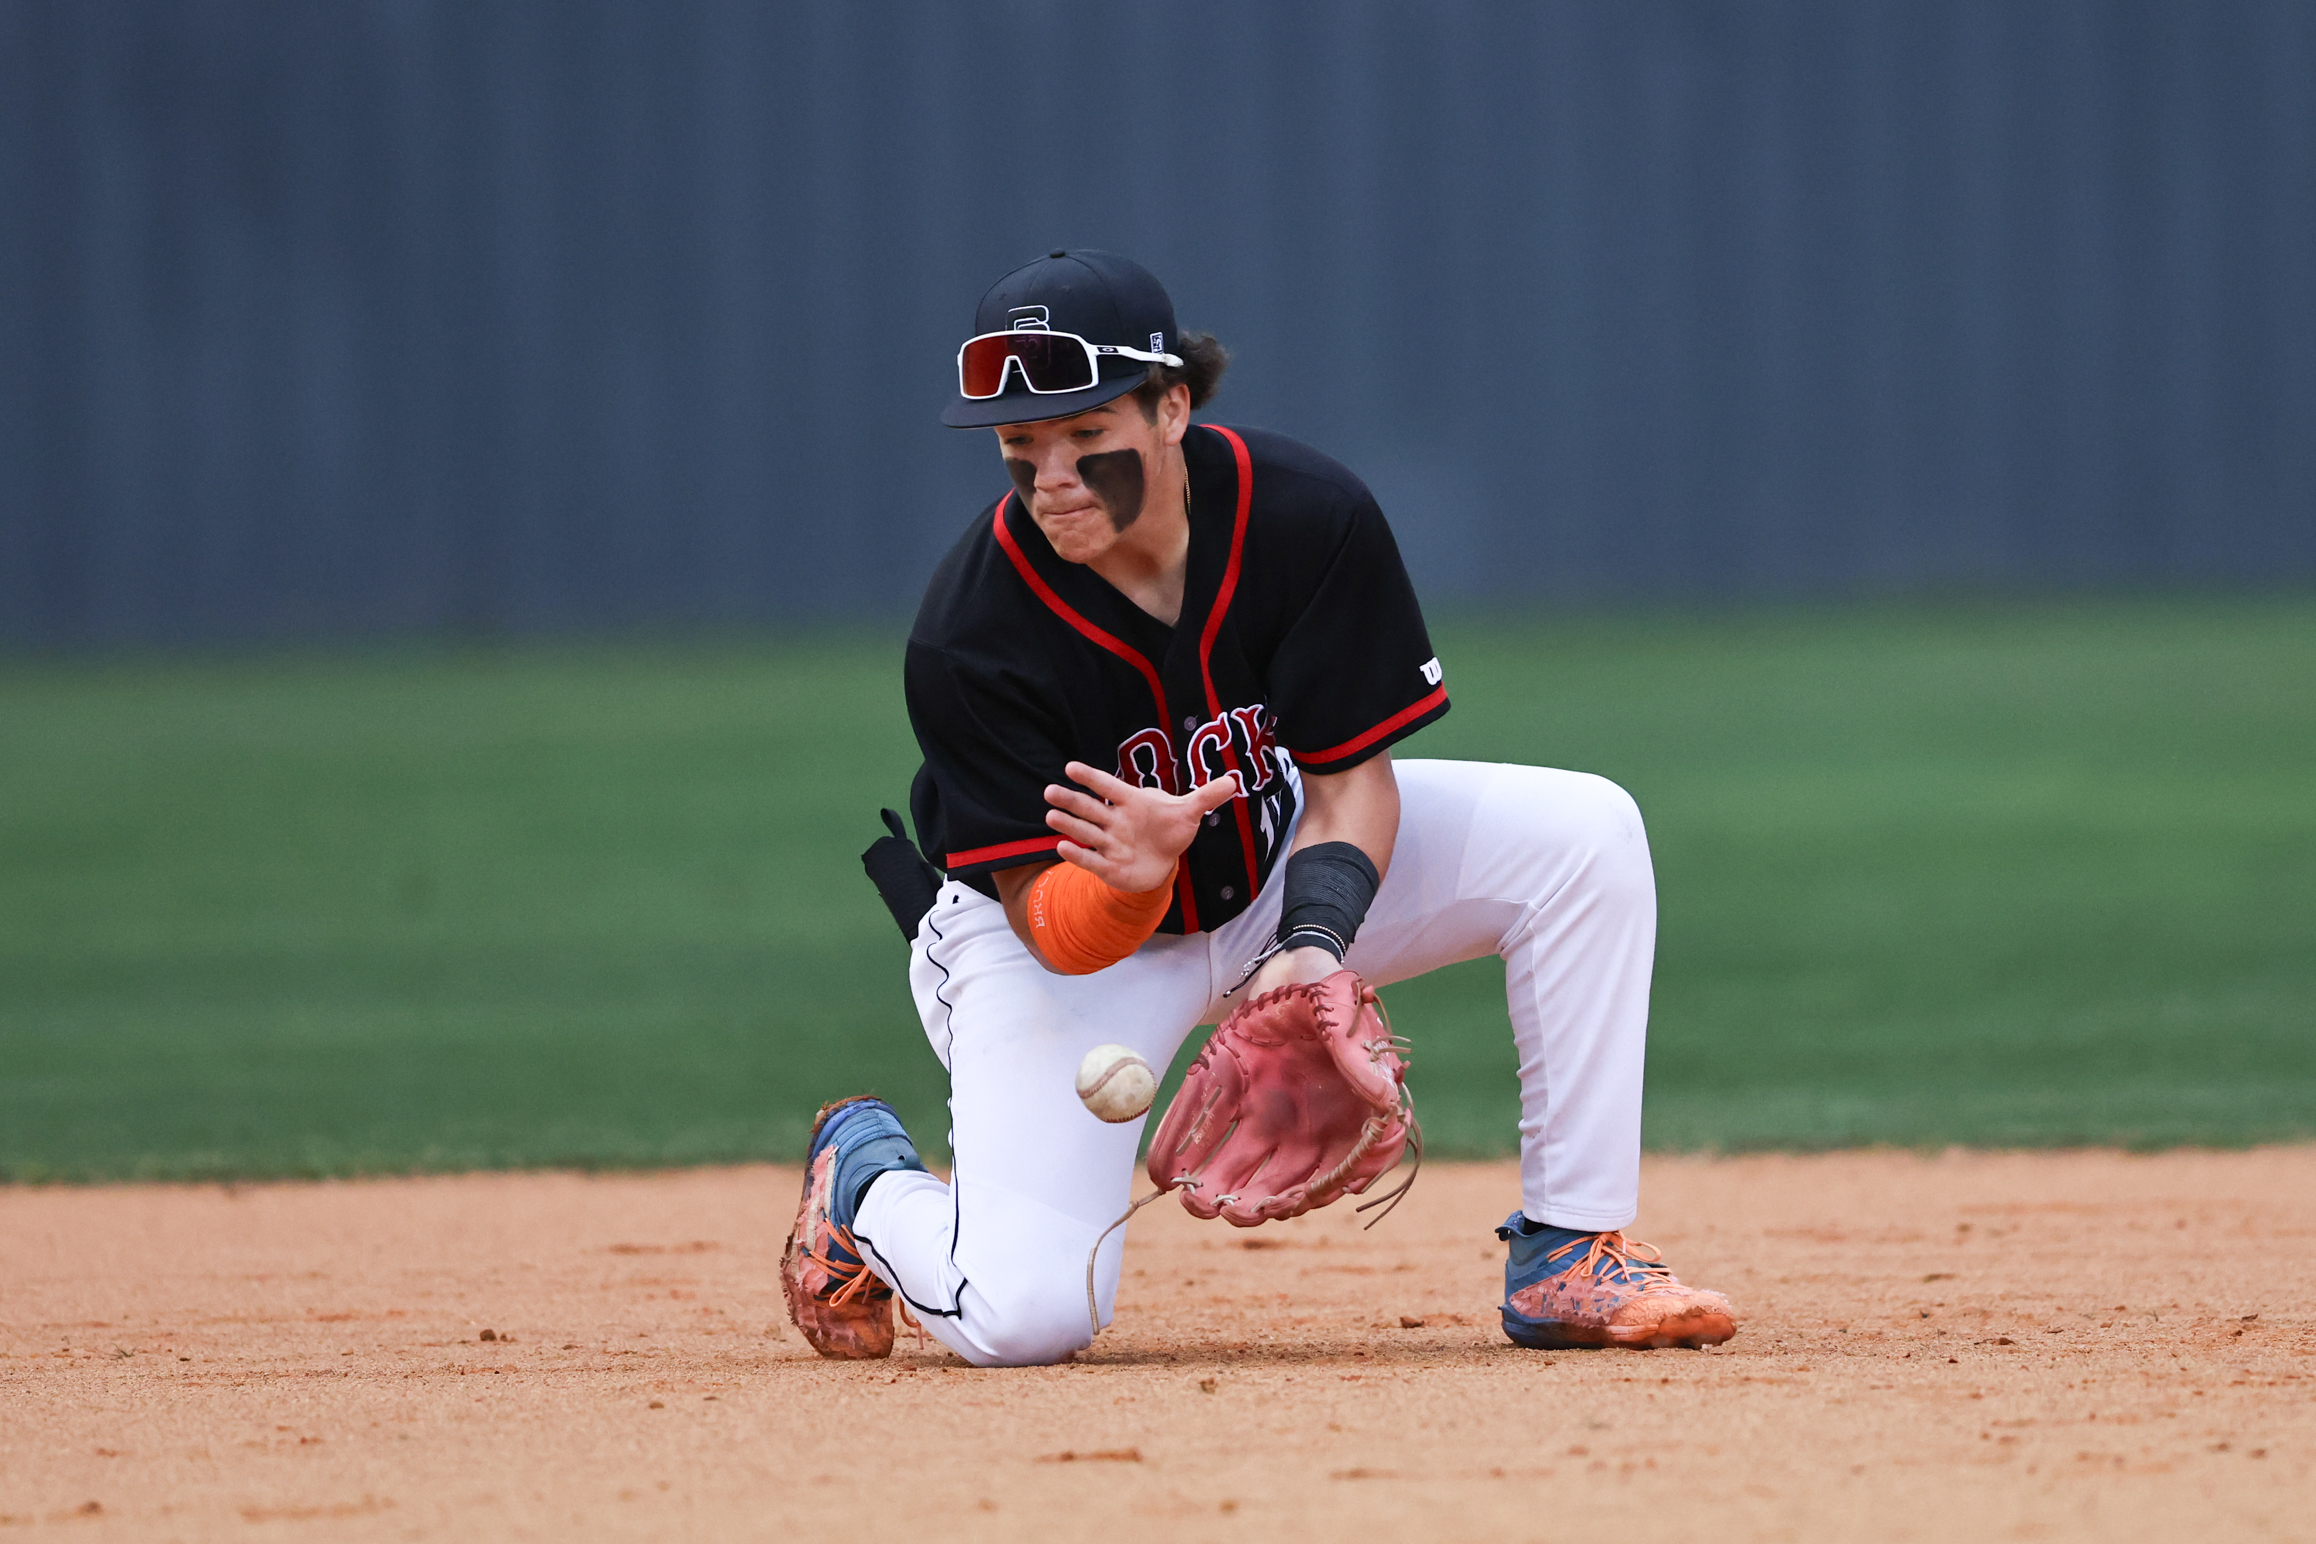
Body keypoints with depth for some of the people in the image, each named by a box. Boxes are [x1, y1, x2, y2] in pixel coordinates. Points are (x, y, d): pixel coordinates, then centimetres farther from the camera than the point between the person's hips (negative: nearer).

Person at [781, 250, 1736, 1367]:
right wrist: (1129, 883, -50)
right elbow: (1057, 928, -26)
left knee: (1583, 834, -17)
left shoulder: (1307, 513, -23)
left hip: (1279, 865, 4)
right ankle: (867, 1177, 16)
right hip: (1064, 919, -4)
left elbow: (1352, 774, -15)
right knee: (1025, 1316, -22)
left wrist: (1316, 940, -34)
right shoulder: (966, 639, -29)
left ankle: (1567, 1256, -9)